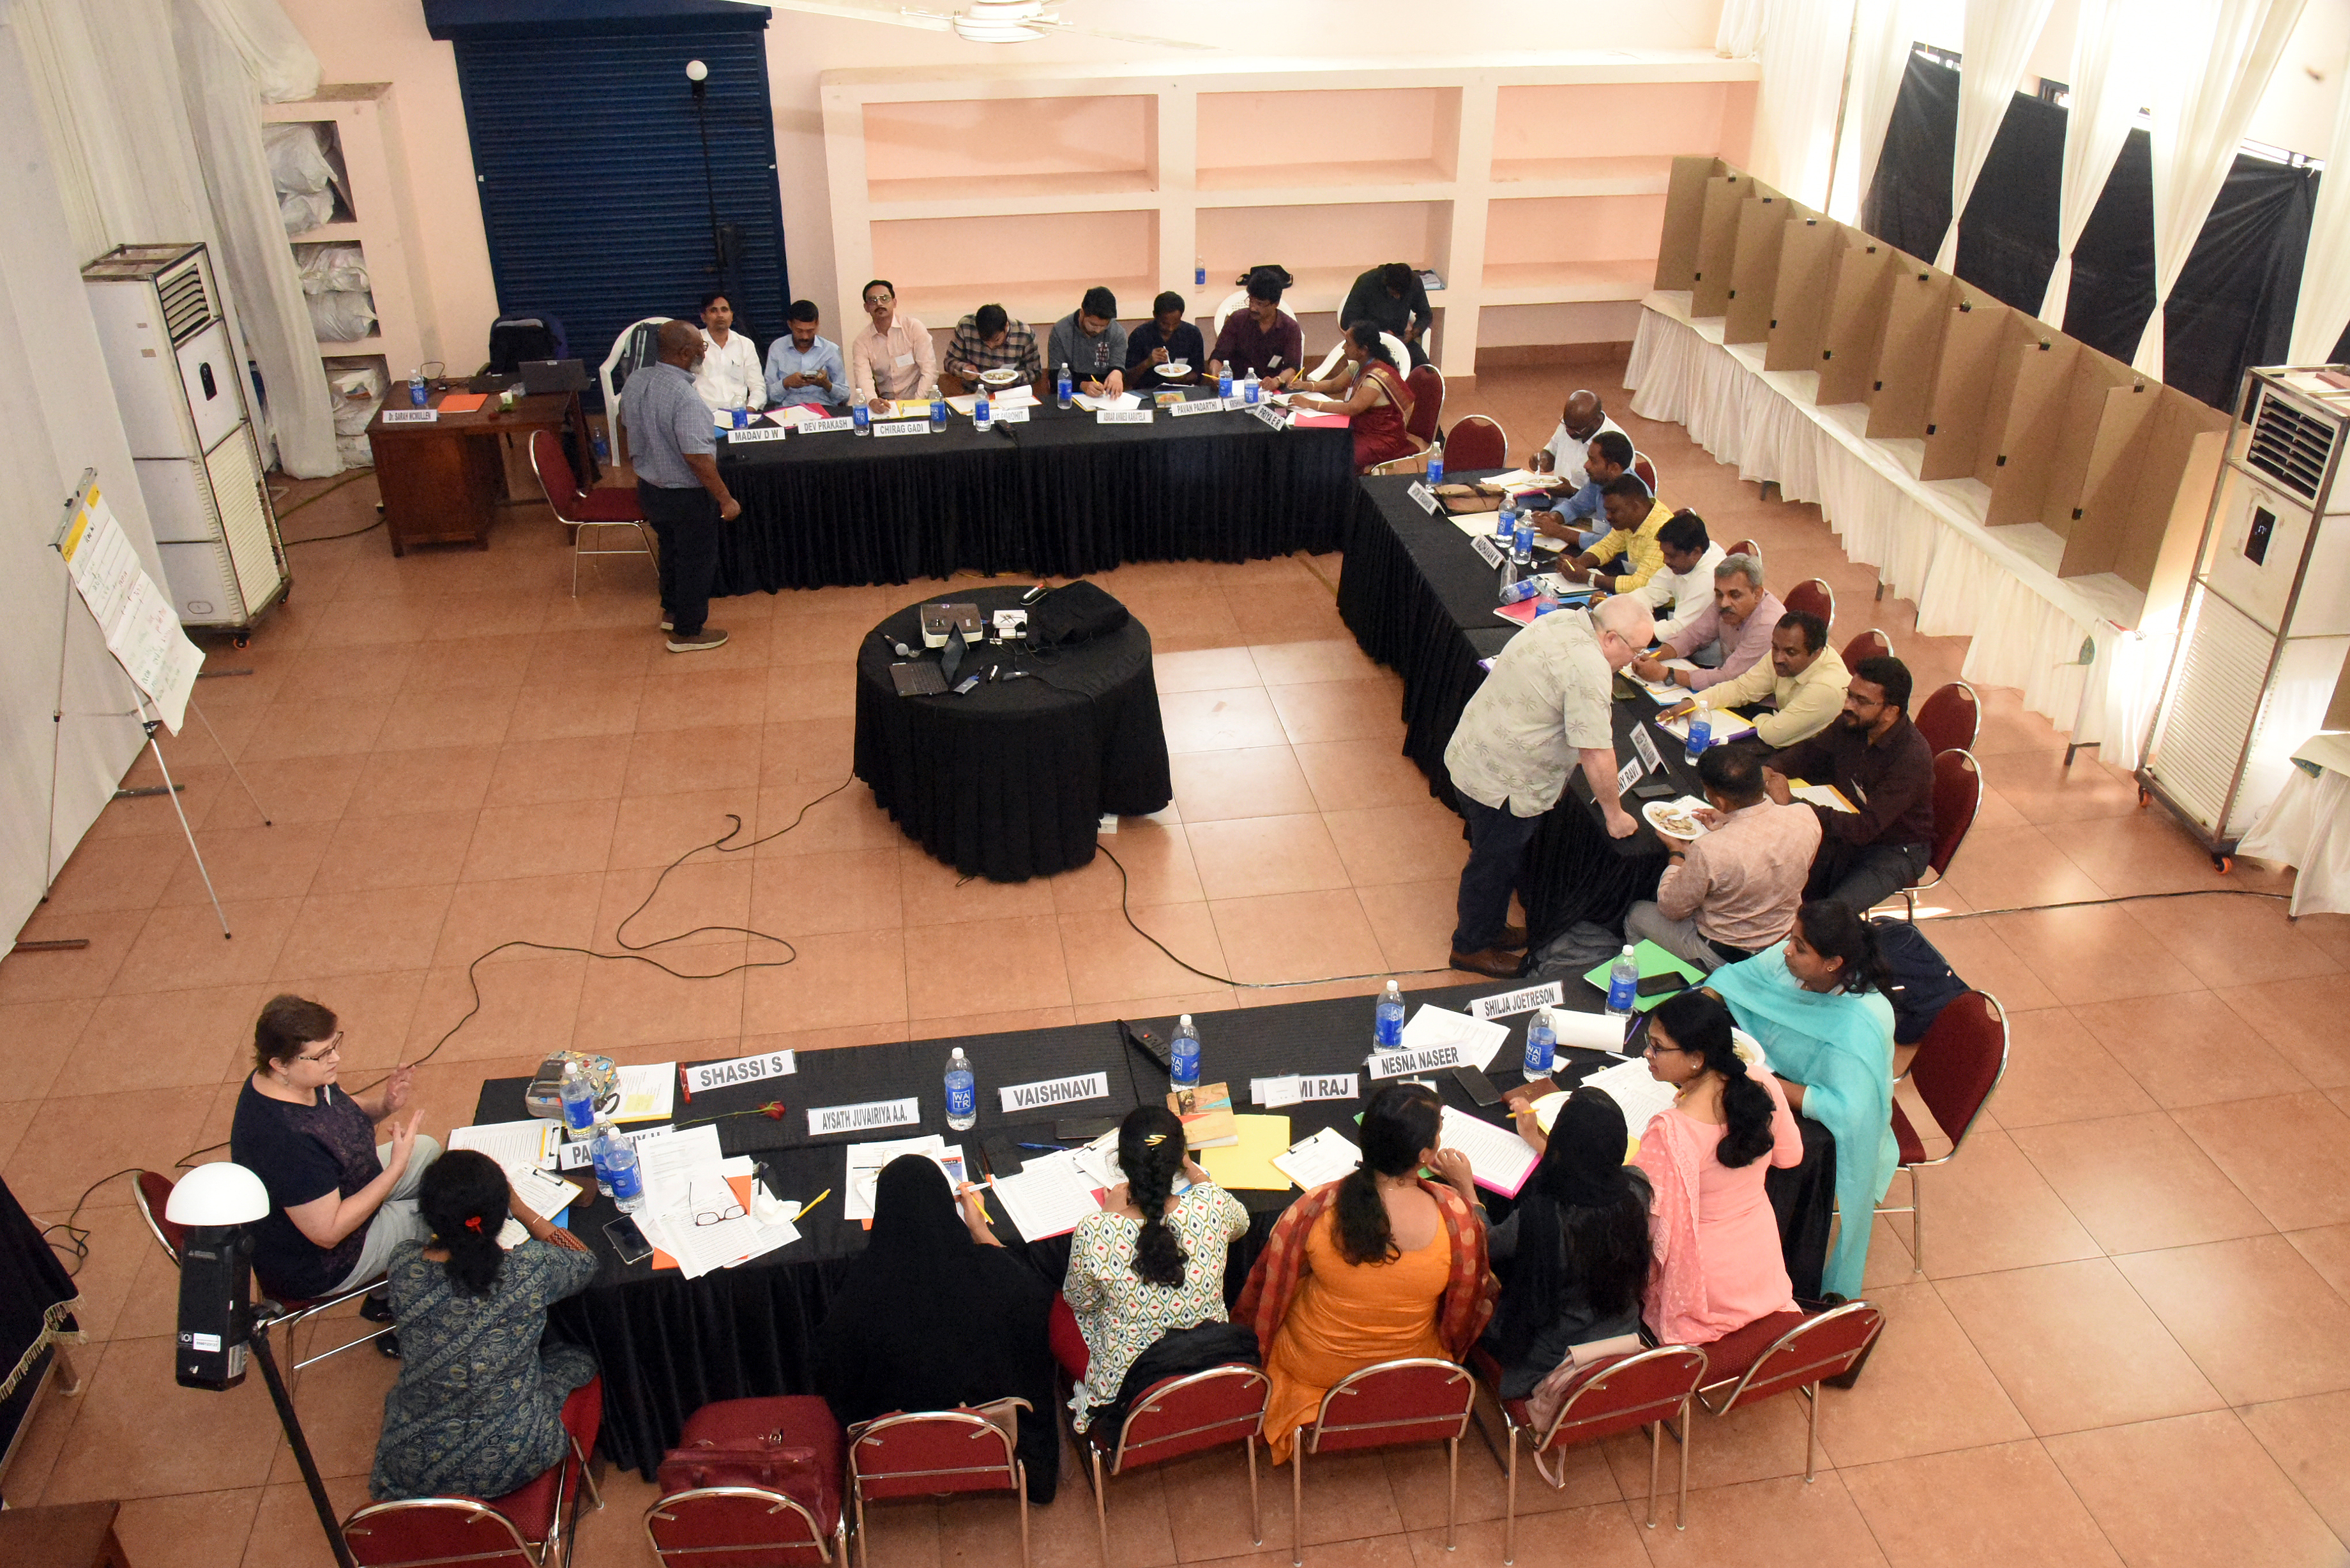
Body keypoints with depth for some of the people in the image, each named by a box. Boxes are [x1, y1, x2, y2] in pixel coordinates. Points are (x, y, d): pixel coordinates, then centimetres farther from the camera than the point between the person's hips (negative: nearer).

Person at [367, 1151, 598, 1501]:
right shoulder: (533, 1269, -24)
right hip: (513, 1462, -3)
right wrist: (520, 1209, 8)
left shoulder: (403, 1264, -19)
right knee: (579, 1361, 25)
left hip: (416, 1465, 3)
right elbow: (586, 1261, 2)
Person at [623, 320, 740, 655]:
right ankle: (687, 632, 25)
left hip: (649, 487, 8)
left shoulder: (636, 381, -5)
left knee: (671, 550, 28)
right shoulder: (683, 396, -31)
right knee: (696, 560, 12)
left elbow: (625, 416, 15)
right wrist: (725, 499, -24)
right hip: (686, 496, -8)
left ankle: (672, 611, 47)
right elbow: (697, 457, -32)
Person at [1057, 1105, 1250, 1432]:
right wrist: (1194, 1172, 20)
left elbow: (1079, 1301, -6)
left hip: (1125, 1387, -3)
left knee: (1058, 1312, 26)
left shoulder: (1094, 1234, -30)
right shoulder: (1212, 1204, -23)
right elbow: (1241, 1224, 5)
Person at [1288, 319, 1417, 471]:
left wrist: (1310, 404, -33)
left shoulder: (1378, 376, -25)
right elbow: (1334, 385, 19)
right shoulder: (1360, 366, 4)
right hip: (1361, 430, 9)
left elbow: (1352, 408, -34)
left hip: (1383, 440, -9)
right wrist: (1306, 385, -1)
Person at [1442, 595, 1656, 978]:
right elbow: (1596, 753, -27)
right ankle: (1472, 947, 29)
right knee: (1495, 866, 10)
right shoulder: (1589, 669, -28)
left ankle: (1488, 928, 44)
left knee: (1496, 856, 26)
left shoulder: (1562, 620, 2)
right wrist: (1614, 814, -13)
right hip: (1501, 784, -10)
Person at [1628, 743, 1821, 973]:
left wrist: (1677, 852, -4)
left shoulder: (1708, 852, -36)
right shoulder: (1806, 818, -20)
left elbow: (1671, 908, -17)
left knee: (1636, 914, 20)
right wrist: (1729, 827, 5)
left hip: (1725, 958, -6)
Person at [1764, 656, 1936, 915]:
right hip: (1848, 833, 6)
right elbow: (1810, 752, 11)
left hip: (1895, 852, -6)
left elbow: (1865, 828, -34)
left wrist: (1793, 804, -36)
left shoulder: (1912, 758, -29)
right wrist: (1770, 769, -11)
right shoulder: (1851, 724, -9)